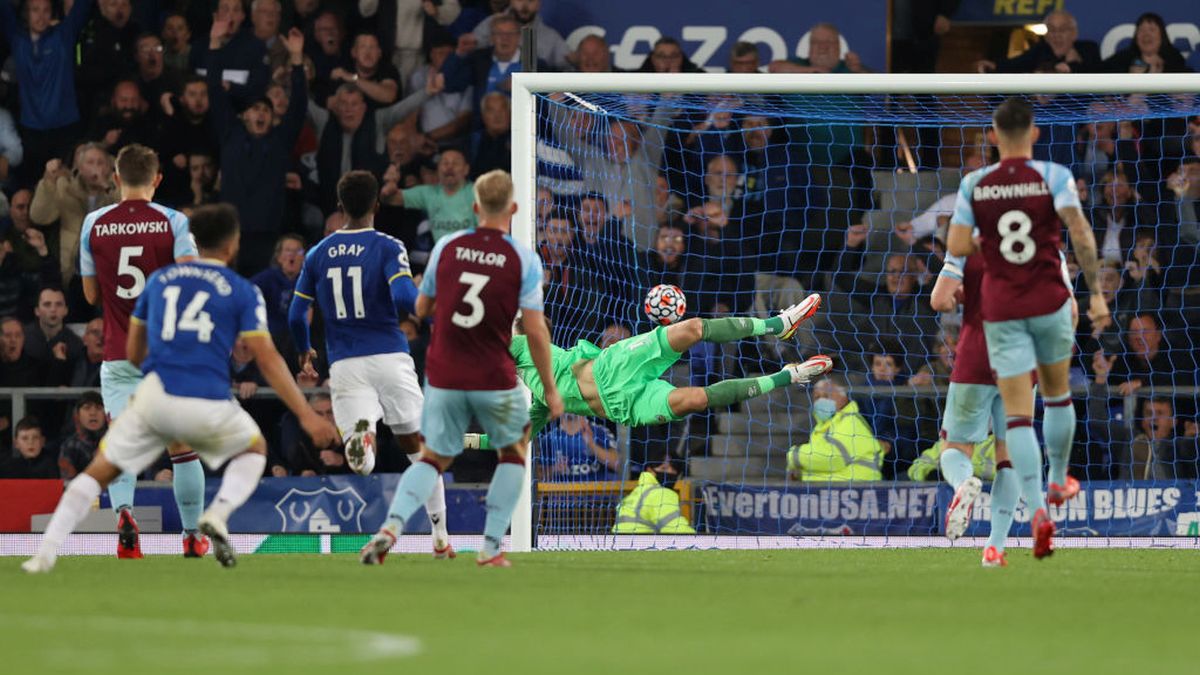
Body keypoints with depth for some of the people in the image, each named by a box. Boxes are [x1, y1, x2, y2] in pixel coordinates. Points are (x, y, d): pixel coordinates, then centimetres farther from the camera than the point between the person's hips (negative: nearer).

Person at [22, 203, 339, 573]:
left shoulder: (159, 279, 16)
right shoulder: (243, 291, 6)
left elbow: (133, 353, 23)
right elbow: (269, 361, -1)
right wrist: (307, 416, 1)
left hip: (154, 399, 2)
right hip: (208, 407, -2)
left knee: (99, 471, 12)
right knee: (254, 449, 27)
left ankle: (45, 554, -4)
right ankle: (218, 514, 0)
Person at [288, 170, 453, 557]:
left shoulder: (318, 254, 8)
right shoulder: (387, 248, -4)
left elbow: (296, 315, 11)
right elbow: (405, 298, -19)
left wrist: (303, 351, 30)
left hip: (345, 365, 1)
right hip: (390, 359, -1)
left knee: (362, 464, -7)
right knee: (418, 447, 15)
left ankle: (360, 435, -44)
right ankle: (440, 536, 17)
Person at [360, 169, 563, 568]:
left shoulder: (447, 247, 0)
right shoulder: (524, 260, -8)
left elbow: (422, 309, 10)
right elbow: (535, 330, -9)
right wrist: (550, 389, 1)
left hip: (444, 379, 2)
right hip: (495, 381, -2)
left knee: (434, 458, 15)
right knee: (514, 452, 21)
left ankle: (392, 526, -13)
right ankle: (491, 547, 13)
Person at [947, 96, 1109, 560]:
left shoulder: (974, 184, -1)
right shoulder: (1053, 177, -6)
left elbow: (957, 246, -4)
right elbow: (1081, 234, -16)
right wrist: (1096, 294, -12)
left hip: (1001, 311, 0)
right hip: (1050, 303, 0)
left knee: (1017, 413, -3)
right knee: (1057, 395, 25)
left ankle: (1037, 509, -20)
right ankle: (1058, 482, 42)